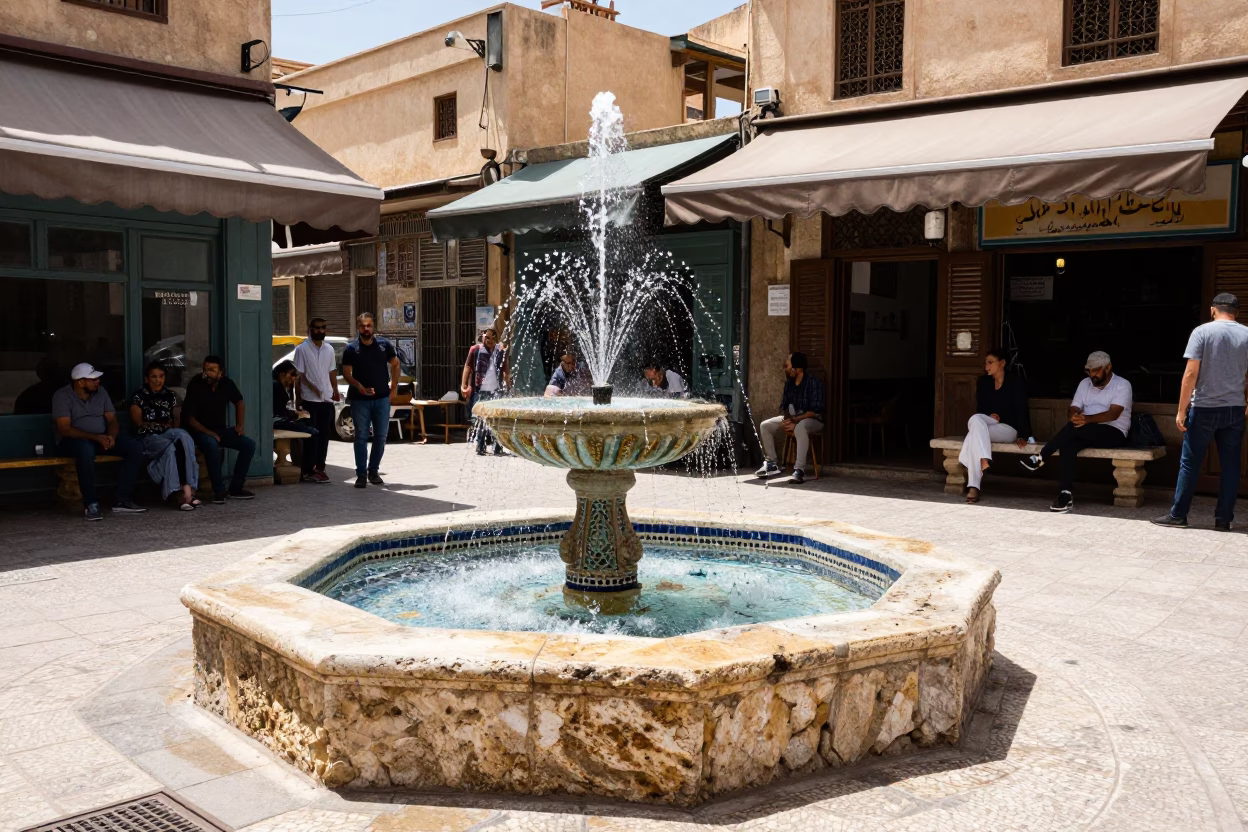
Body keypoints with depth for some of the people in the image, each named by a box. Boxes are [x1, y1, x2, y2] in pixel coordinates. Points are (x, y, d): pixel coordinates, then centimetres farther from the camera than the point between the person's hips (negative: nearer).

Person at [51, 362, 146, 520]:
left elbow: (112, 420, 7)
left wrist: (111, 436, -17)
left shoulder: (100, 393, 8)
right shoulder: (62, 396, -9)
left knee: (134, 448, -18)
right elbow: (64, 429, -18)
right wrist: (96, 437, -27)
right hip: (74, 441, -6)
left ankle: (122, 501, -19)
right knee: (86, 449, -41)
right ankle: (91, 504, -33)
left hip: (102, 438, 6)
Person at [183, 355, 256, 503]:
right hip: (201, 431, -5)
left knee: (249, 444, -15)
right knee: (211, 444, -39)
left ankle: (235, 488, -7)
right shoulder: (196, 385, -16)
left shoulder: (226, 384, -3)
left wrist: (239, 425, 3)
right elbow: (190, 418, -14)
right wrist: (209, 433, -26)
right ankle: (219, 490, -28)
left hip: (221, 430, 5)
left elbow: (239, 402, 16)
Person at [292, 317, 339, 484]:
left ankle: (319, 467, 18)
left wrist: (336, 391, 11)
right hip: (310, 399, -5)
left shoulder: (329, 349, 12)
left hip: (327, 399, 5)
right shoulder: (302, 349, -5)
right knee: (311, 436, -4)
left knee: (324, 434, 9)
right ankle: (307, 471, 1)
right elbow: (300, 375, -8)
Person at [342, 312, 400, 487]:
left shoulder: (384, 345, 0)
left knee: (380, 436, 7)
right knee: (361, 437, 0)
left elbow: (395, 365, 11)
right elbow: (346, 373, -2)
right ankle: (361, 474, 5)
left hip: (382, 398, 2)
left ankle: (374, 471, 20)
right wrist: (358, 386, -20)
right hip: (359, 400, -2)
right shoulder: (351, 349, -3)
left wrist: (394, 388, 4)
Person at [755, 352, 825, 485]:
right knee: (765, 425, -4)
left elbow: (815, 411, -23)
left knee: (799, 427, -42)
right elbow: (784, 405, 10)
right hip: (792, 418, 8)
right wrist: (787, 419, -12)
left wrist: (795, 421, -27)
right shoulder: (788, 383, 4)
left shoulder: (814, 383, -19)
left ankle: (800, 470, -45)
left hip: (812, 420, -8)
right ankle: (772, 464, 3)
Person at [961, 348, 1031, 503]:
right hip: (986, 424, 4)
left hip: (1008, 428, -4)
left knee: (974, 434, -33)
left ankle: (973, 486, -42)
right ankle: (983, 460, -49)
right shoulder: (983, 382, 9)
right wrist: (989, 416, -11)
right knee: (975, 419, -33)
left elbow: (1022, 410, -9)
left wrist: (1022, 436, -19)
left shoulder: (1015, 382, -5)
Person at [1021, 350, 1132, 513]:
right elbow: (1073, 409, 5)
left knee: (1076, 428, -34)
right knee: (1068, 444, -30)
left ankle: (1041, 457, -26)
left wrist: (1088, 419, -34)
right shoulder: (1085, 383, 14)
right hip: (1086, 433, 5)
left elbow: (1113, 414, -18)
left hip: (1113, 433, -5)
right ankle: (1066, 494, -38)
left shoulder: (1122, 385, -3)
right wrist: (1074, 416, -22)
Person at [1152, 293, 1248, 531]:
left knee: (1190, 463, 3)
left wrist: (1181, 410, -8)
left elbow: (1191, 373, -11)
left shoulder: (1202, 331, -6)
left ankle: (1178, 515, 5)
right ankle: (1223, 519, 9)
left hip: (1204, 408, -3)